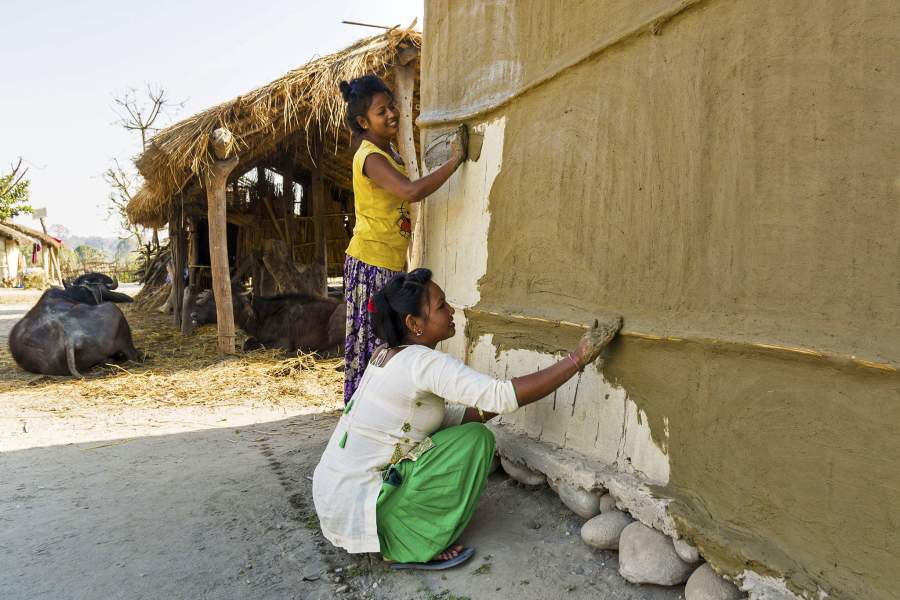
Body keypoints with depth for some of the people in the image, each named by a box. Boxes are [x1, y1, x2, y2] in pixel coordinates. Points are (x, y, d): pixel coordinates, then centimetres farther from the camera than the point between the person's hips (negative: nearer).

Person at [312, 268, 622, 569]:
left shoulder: (390, 353, 5)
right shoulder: (422, 362, -22)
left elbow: (446, 415, 8)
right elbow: (503, 395, -27)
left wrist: (493, 407, -4)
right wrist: (578, 359, -21)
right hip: (354, 506, -8)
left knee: (462, 428, 13)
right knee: (476, 438, -9)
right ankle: (416, 548, -2)